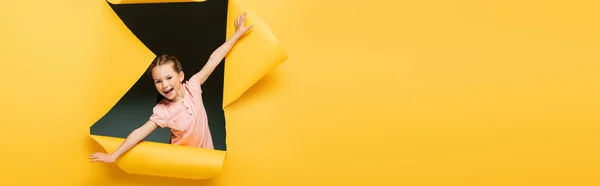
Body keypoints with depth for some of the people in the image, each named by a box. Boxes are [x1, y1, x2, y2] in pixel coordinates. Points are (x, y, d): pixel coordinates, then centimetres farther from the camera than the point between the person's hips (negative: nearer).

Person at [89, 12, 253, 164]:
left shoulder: (192, 87, -14)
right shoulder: (162, 111, -21)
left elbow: (213, 60, -14)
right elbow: (141, 132, -26)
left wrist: (237, 34, -10)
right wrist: (114, 155, -34)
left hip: (206, 152, 3)